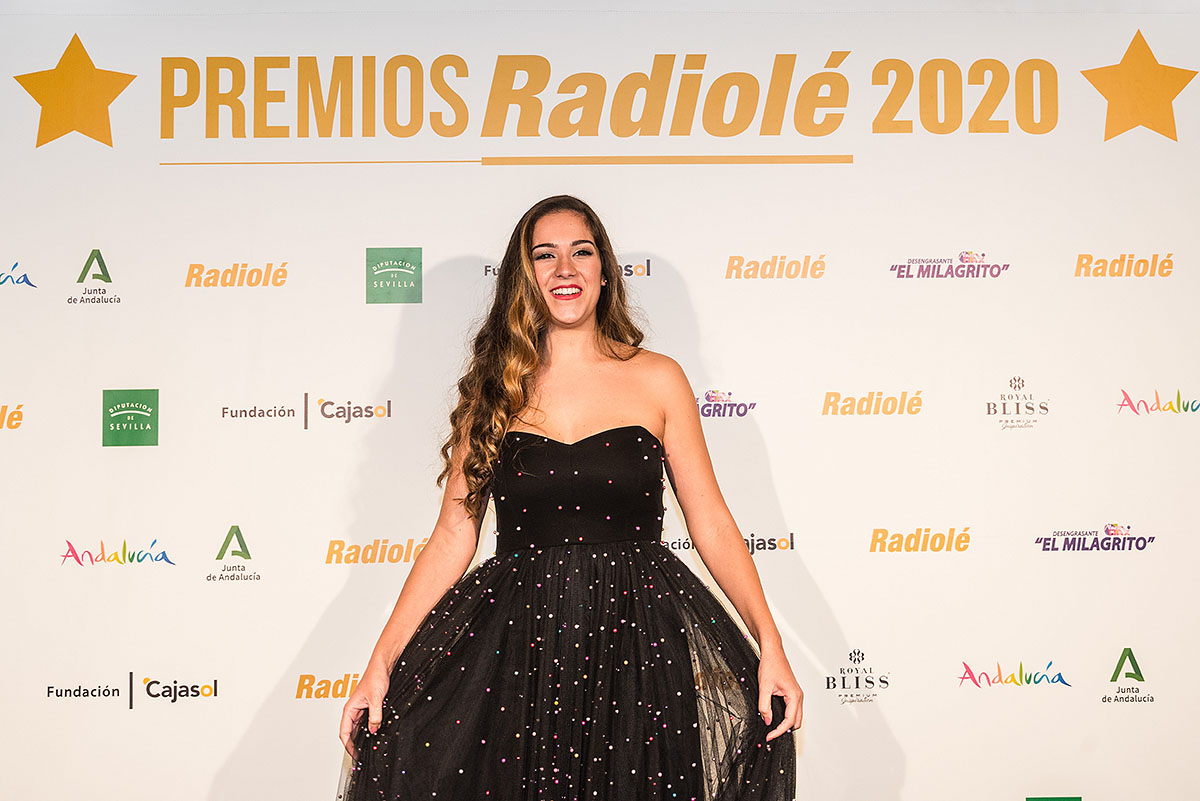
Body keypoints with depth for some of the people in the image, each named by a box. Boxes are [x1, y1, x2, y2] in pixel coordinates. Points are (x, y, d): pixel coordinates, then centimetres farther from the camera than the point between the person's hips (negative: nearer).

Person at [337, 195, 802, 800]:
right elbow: (454, 533, 3)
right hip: (515, 640, 1)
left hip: (639, 636, 0)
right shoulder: (493, 389, 5)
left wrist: (770, 644, -7)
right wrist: (382, 661, -3)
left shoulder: (658, 379, 2)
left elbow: (711, 522, 2)